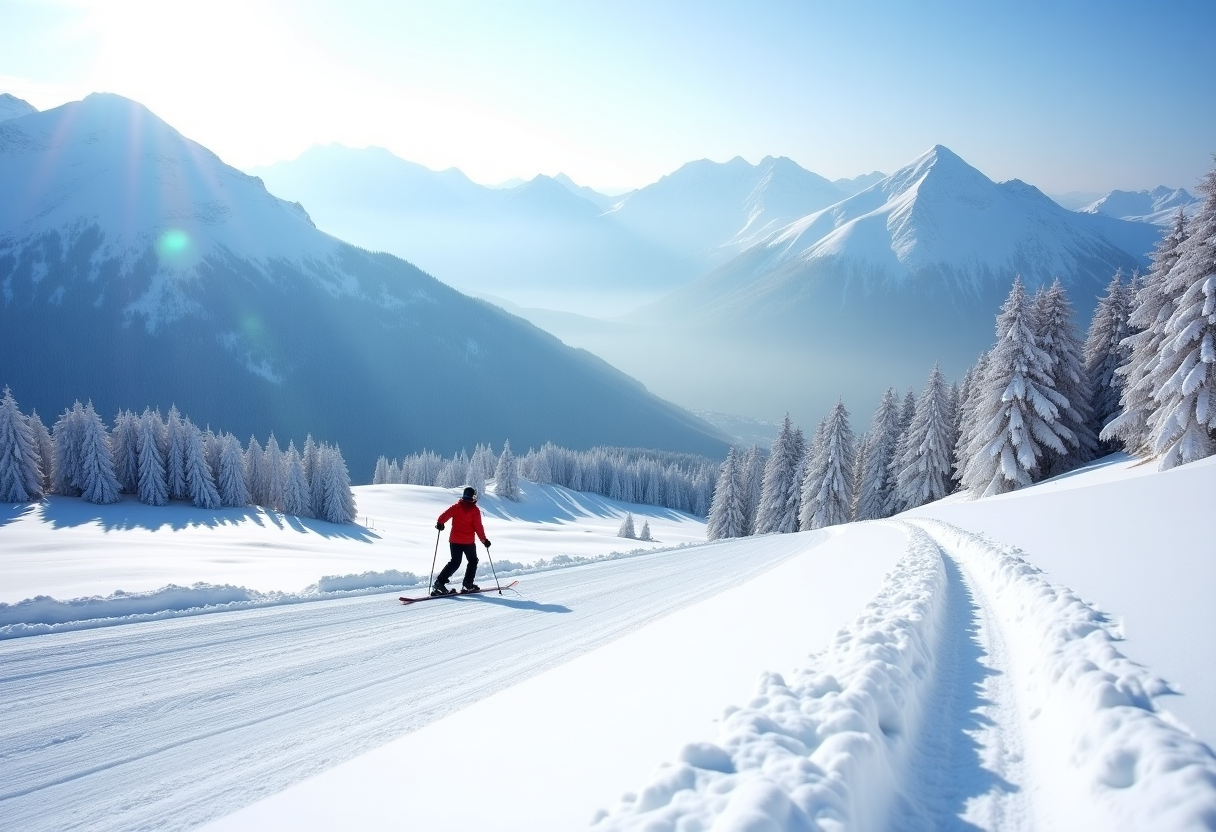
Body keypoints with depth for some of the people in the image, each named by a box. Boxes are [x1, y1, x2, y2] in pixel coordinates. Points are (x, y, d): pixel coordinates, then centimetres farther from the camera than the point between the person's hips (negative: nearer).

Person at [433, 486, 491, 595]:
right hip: (468, 541, -4)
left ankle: (440, 582, -4)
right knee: (473, 561, 16)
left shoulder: (456, 506, 2)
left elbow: (445, 515, -9)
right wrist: (484, 540, -2)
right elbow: (478, 527, -9)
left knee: (455, 562, 11)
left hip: (454, 540, 4)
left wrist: (439, 523, 4)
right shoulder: (475, 510, -7)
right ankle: (468, 584, 10)